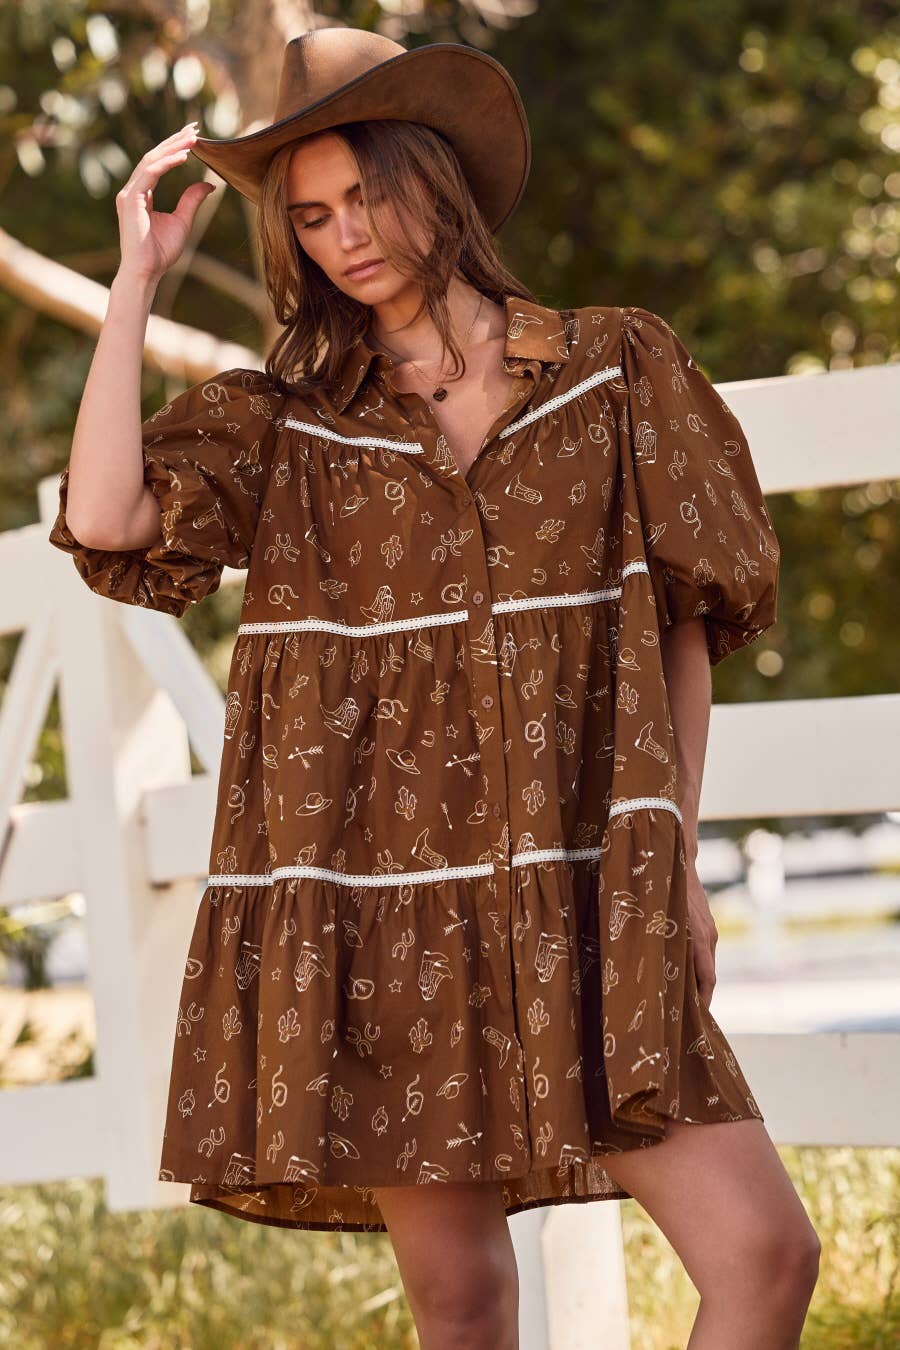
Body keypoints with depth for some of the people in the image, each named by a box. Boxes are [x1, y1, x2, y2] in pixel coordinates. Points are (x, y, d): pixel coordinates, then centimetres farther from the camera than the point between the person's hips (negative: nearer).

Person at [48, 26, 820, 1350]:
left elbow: (680, 622, 11)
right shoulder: (277, 422, 7)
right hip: (381, 908, 0)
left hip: (584, 904, 0)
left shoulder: (615, 369, 8)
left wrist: (681, 859, 6)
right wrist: (136, 280, -4)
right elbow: (104, 519, -11)